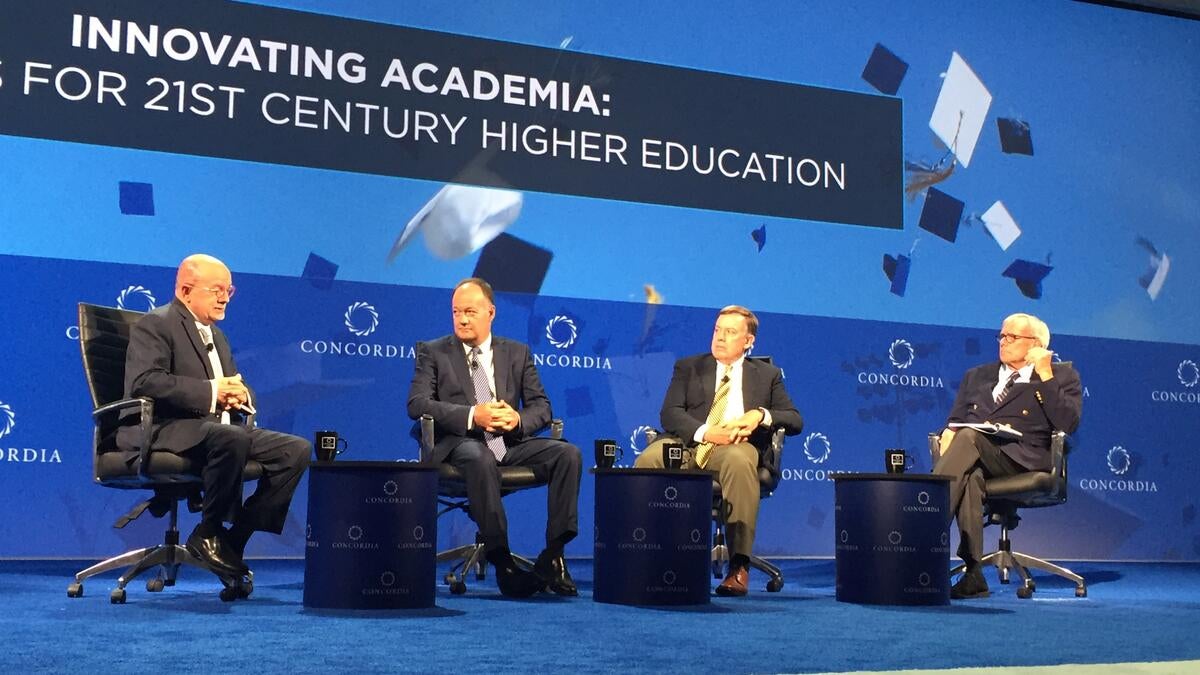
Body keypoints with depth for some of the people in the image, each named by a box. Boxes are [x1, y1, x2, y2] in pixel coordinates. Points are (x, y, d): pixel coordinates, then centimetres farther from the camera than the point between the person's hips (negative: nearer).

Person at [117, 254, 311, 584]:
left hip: (216, 429, 8)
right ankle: (208, 533, -18)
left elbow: (236, 388, 24)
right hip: (165, 431, -8)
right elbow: (144, 382, -19)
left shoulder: (216, 335, 24)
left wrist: (240, 395, -3)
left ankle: (235, 538, -10)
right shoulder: (154, 325, -3)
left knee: (297, 449, -11)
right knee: (233, 438, -38)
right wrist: (211, 391, -22)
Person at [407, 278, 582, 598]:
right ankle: (501, 560, -33)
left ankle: (553, 555, -21)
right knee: (480, 458, -39)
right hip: (459, 443, -3)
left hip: (511, 442, 4)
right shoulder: (432, 352, 10)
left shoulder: (517, 353, 18)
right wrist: (473, 416, -19)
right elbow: (417, 403, -5)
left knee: (568, 453, -22)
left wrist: (518, 420, -13)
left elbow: (541, 406, 12)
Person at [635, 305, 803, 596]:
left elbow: (795, 420, 15)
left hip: (736, 446, -1)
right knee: (648, 460, -33)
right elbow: (669, 413, 6)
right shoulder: (688, 367, 21)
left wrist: (761, 415, -7)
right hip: (687, 443, 1)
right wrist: (705, 433, -13)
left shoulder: (767, 375, 22)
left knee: (739, 461, -39)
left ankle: (739, 566, -38)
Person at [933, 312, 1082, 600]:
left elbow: (1067, 424, -1)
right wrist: (949, 433, 0)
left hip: (1021, 458, -3)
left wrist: (1045, 374, -2)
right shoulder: (977, 376, 31)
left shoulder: (1062, 376, 17)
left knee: (969, 437, -35)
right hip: (972, 455, 3)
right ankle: (972, 574, -41)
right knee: (970, 475, -37)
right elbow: (956, 418, 25)